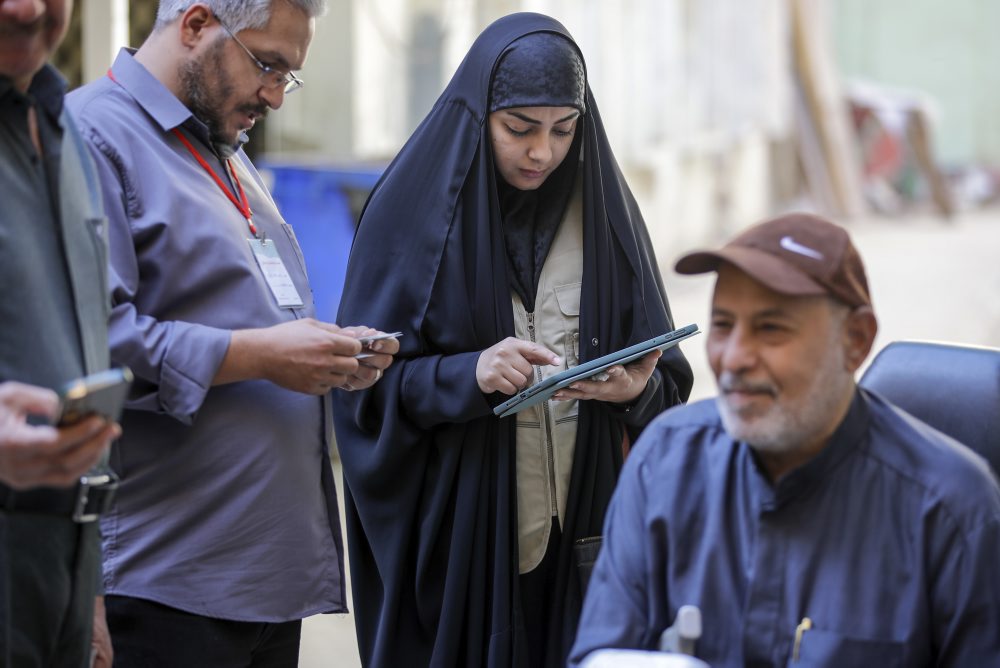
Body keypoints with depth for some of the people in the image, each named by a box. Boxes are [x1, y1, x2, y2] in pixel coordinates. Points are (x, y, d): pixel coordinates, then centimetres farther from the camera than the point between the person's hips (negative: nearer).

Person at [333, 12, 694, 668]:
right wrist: (467, 375, -23)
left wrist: (638, 389, -16)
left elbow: (669, 378, 6)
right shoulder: (414, 208, -4)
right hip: (453, 534, -2)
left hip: (584, 535, 3)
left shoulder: (603, 209, 5)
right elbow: (366, 383, -6)